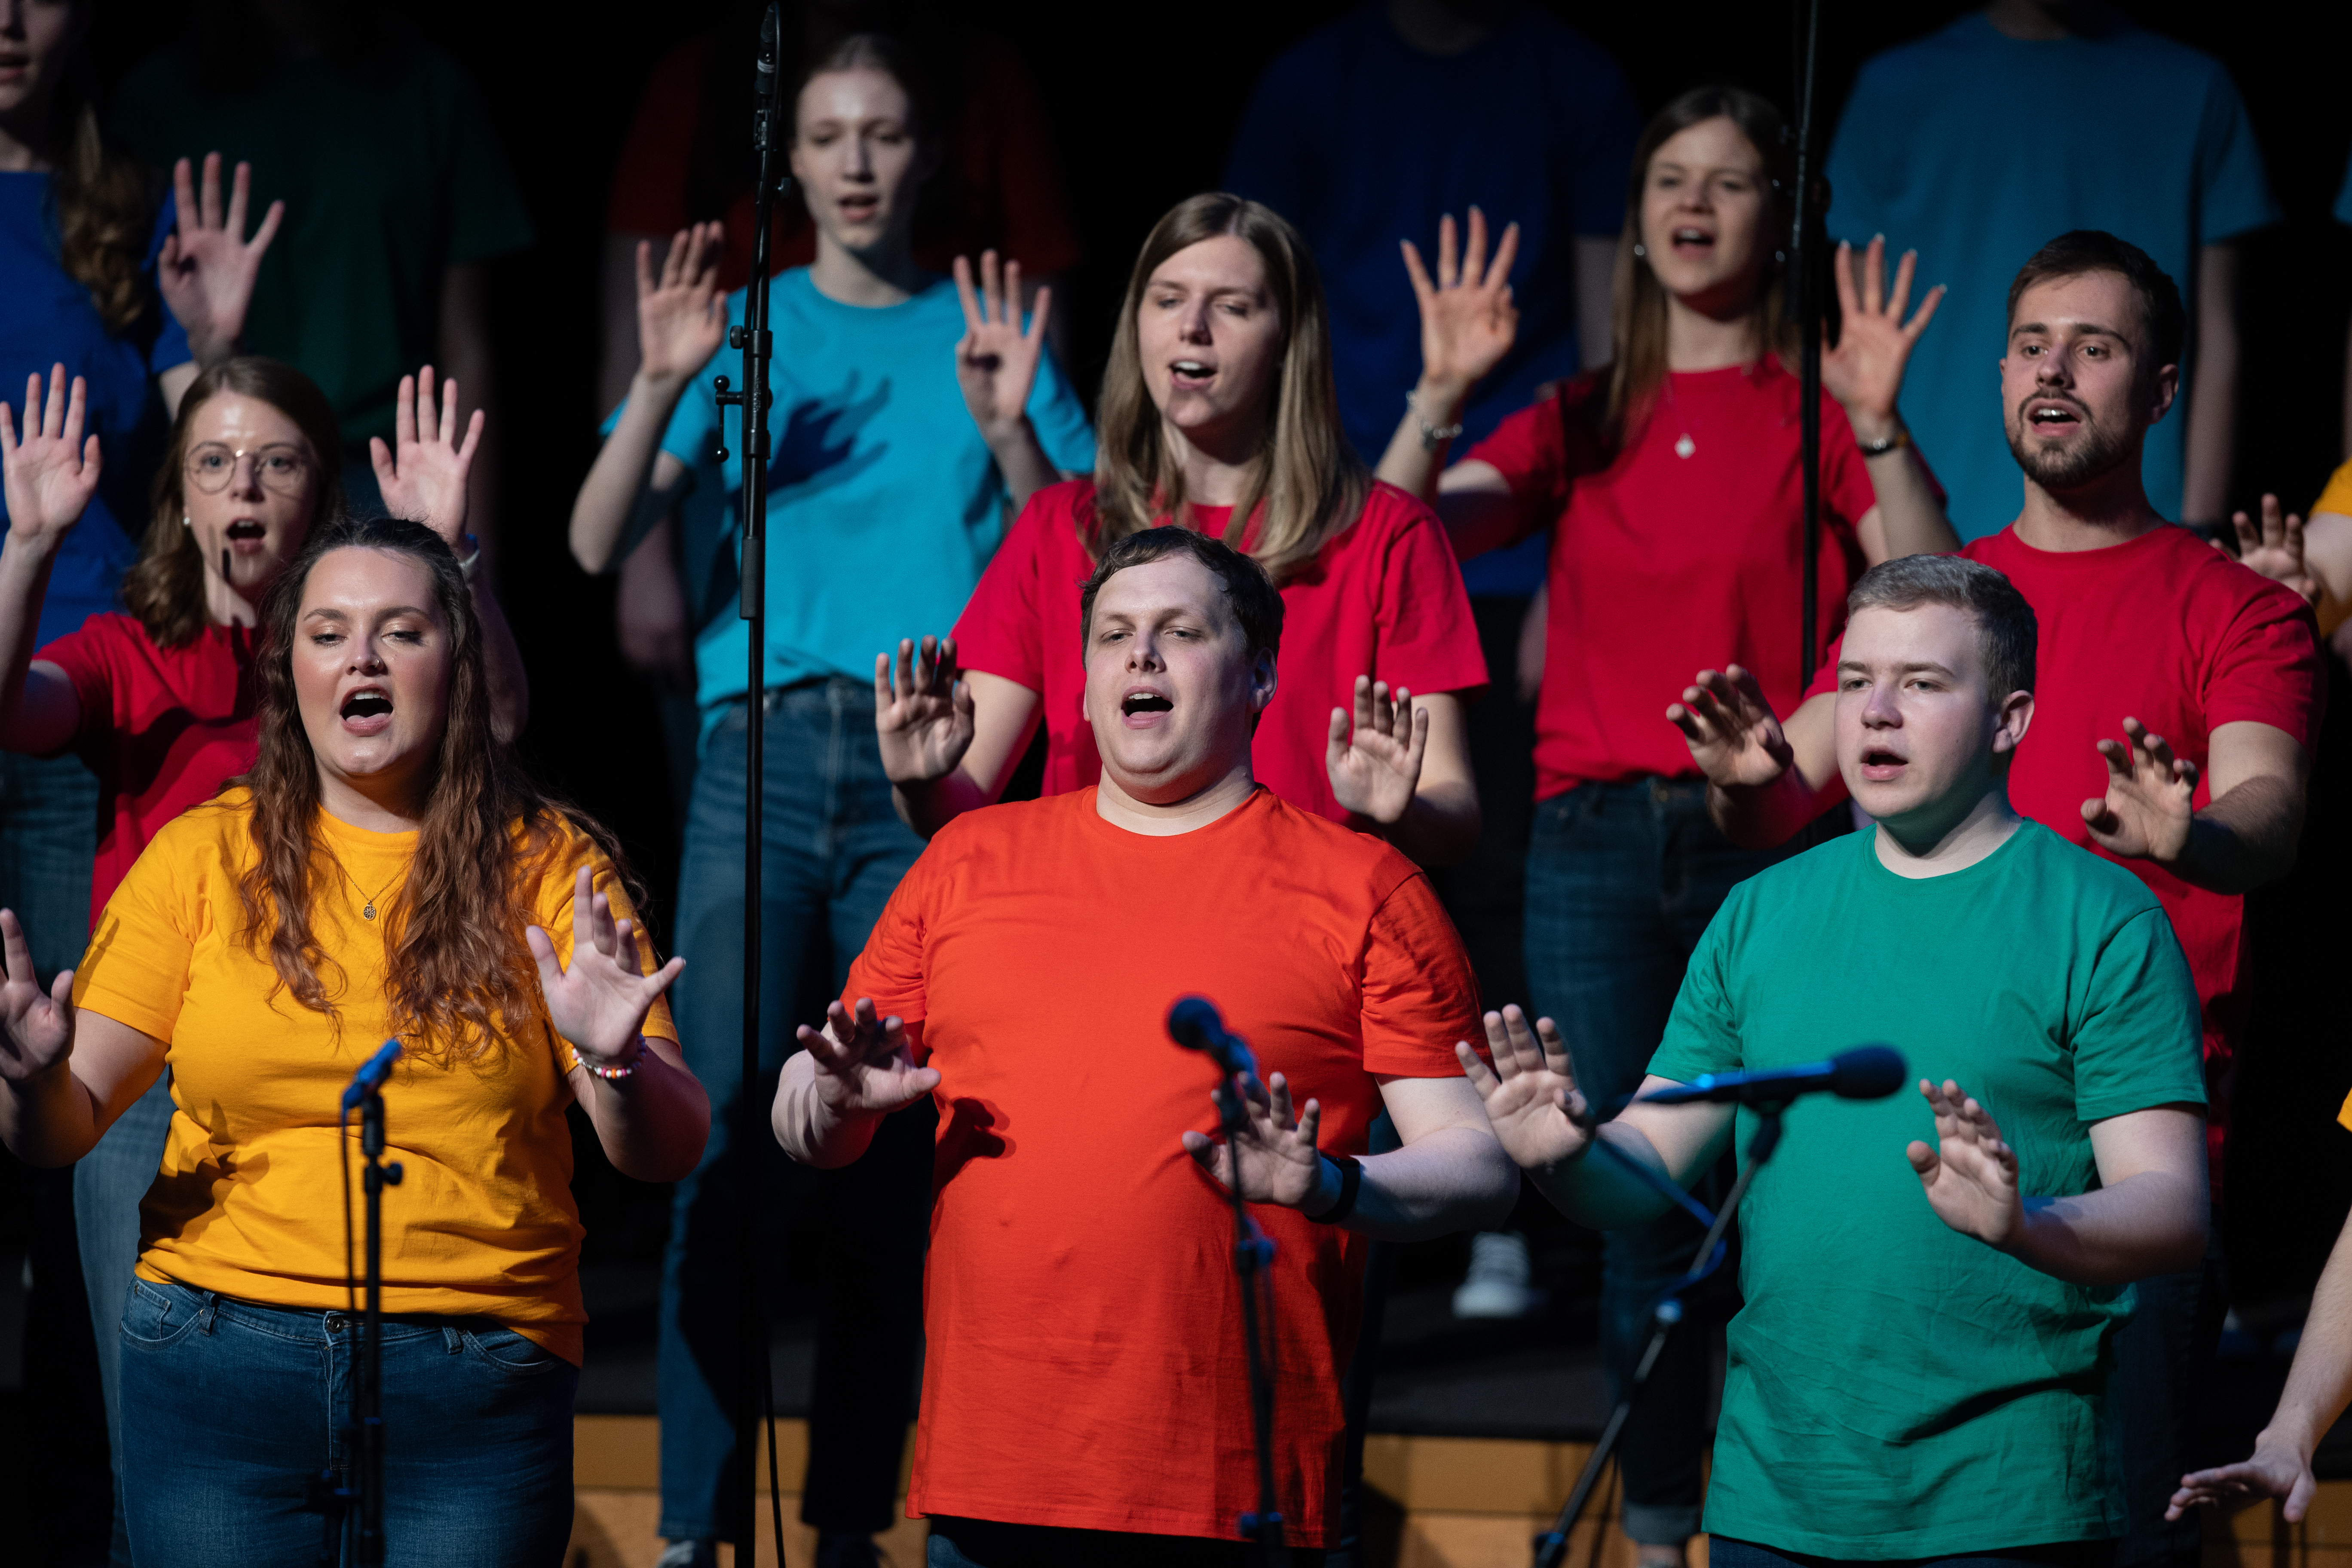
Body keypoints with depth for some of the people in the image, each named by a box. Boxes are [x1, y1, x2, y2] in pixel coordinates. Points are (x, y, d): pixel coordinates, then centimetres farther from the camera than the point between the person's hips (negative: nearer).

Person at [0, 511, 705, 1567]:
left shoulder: (546, 868, 4)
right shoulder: (202, 856, 6)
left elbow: (667, 1155, 0)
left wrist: (615, 1063, -22)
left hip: (472, 1396, -1)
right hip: (217, 1379, 1)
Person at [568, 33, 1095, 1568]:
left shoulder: (988, 332, 11)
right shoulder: (750, 327, 11)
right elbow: (593, 547, 2)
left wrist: (1005, 426, -12)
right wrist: (666, 386, -13)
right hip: (767, 751, 0)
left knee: (891, 1150, 1)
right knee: (728, 1126, -9)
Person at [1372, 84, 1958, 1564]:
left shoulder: (1820, 412, 5)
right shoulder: (1585, 419, 14)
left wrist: (1878, 426, -22)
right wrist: (1444, 396, -14)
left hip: (1773, 838, -3)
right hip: (1600, 843, 3)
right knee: (1640, 1199, 2)